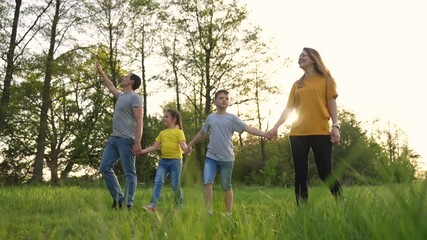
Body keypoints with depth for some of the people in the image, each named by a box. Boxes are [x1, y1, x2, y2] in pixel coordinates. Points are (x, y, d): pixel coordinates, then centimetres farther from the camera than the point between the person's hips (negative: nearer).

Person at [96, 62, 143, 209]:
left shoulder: (134, 97, -6)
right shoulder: (121, 96, 20)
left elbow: (139, 121, -14)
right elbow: (110, 87, 43)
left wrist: (137, 143, -22)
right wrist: (101, 72, 49)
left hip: (126, 140, -9)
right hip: (114, 138, 9)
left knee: (129, 173, -5)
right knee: (105, 167, 5)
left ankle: (128, 205, -3)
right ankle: (119, 199, 9)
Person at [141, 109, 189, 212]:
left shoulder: (178, 132, 0)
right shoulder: (162, 133, 16)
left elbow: (183, 145, -13)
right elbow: (154, 147, 14)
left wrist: (187, 149, -35)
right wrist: (142, 151, 6)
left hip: (175, 160, -4)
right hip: (163, 161, 5)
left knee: (175, 185, 1)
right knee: (158, 182, -11)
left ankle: (179, 207, 15)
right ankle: (153, 205, -17)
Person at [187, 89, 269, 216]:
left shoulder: (232, 118, -1)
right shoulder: (210, 118, 8)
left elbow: (248, 128, -12)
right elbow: (201, 133, 23)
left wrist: (265, 134, -26)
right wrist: (190, 144, 32)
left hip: (227, 158, -2)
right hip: (211, 157, 2)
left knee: (226, 186, 7)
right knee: (207, 182, -14)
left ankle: (228, 213, 18)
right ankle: (209, 211, -8)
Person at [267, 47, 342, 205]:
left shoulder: (324, 79, 8)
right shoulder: (297, 84, 17)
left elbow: (331, 103, 2)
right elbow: (289, 109, 15)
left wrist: (335, 126, -10)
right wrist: (276, 127, 5)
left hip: (321, 132, -4)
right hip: (298, 134, 4)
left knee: (325, 173, -7)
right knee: (300, 175, 2)